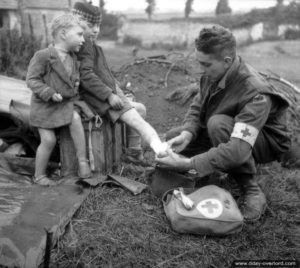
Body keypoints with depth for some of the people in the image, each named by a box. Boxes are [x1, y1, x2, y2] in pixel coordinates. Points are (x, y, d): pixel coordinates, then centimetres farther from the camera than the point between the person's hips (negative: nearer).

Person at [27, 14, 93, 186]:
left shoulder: (73, 58, 4)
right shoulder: (43, 56, -18)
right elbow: (32, 80, -17)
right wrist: (50, 93, -28)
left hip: (67, 101, 5)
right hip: (45, 104, -5)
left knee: (75, 118, -26)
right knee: (49, 140, -8)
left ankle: (83, 161, -17)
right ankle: (39, 175, 14)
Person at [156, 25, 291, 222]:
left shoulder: (255, 93, -36)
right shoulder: (213, 75, -14)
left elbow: (238, 151, -44)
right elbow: (197, 108, -2)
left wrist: (187, 164, -45)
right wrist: (187, 134, -24)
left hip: (266, 142, -7)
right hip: (228, 132, 7)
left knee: (218, 124, -38)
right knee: (173, 138, -4)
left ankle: (252, 191, -20)